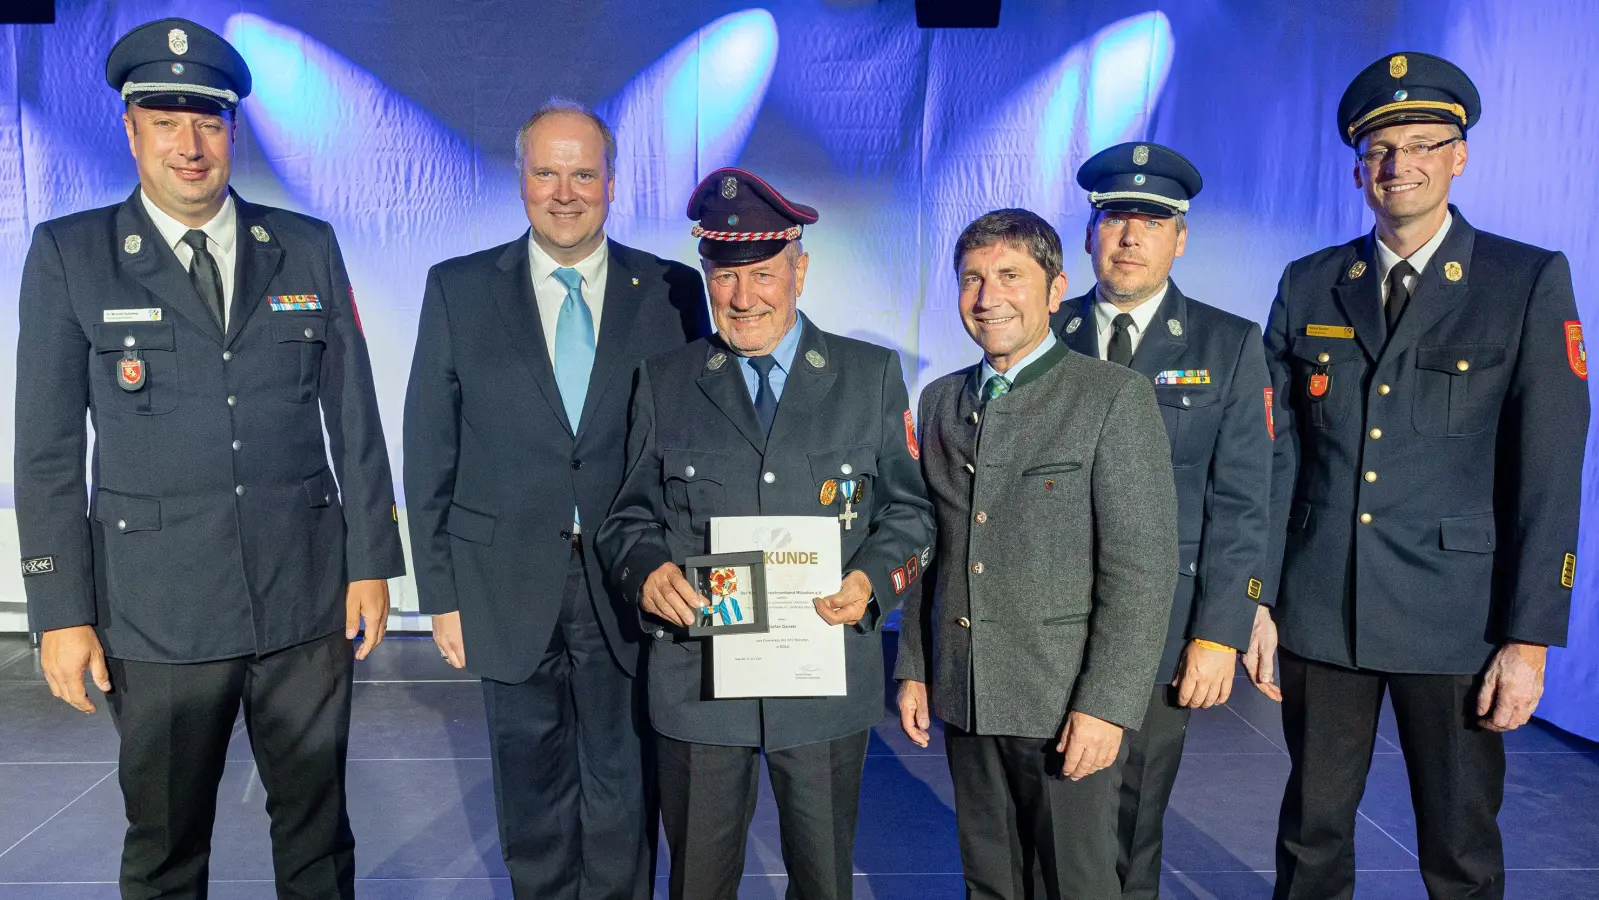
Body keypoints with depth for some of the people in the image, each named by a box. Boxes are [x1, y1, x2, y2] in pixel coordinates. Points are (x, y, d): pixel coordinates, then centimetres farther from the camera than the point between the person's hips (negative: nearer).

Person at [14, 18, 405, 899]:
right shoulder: (69, 255, 1)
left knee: (316, 826, 14)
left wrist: (371, 562, 3)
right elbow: (47, 448, 0)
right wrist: (61, 610, -4)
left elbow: (354, 417, 6)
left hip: (308, 597, 2)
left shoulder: (307, 247, 6)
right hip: (157, 612, -1)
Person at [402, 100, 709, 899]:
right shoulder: (458, 289, 1)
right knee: (532, 798, 15)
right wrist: (441, 592, 0)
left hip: (629, 590, 0)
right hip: (510, 589, 1)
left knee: (623, 793, 13)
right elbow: (430, 452, 2)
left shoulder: (672, 291, 0)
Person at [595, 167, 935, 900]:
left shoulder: (872, 375, 3)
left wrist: (873, 579, -14)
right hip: (695, 677, 1)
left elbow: (908, 509, 5)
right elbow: (630, 518, 8)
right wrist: (647, 570, -14)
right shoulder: (664, 381, 5)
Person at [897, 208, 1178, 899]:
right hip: (964, 698, 5)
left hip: (1068, 705, -5)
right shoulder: (941, 400, 10)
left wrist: (1106, 704, -17)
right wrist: (913, 666, 10)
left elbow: (1142, 565, -13)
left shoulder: (1114, 396, -8)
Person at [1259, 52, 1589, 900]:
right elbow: (1277, 458, 6)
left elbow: (1549, 474, -6)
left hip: (1453, 615, -2)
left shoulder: (1530, 283, -3)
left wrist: (1530, 639, -9)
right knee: (1311, 831, 14)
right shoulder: (1309, 285, 5)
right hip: (1319, 608, 2)